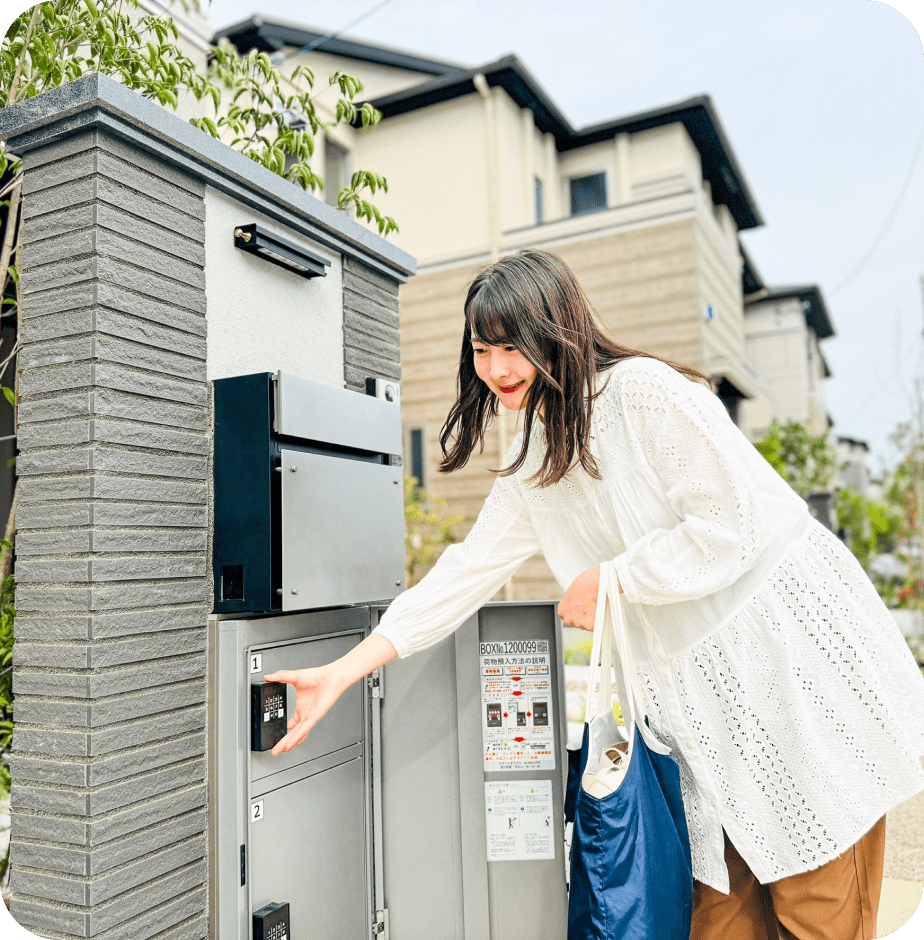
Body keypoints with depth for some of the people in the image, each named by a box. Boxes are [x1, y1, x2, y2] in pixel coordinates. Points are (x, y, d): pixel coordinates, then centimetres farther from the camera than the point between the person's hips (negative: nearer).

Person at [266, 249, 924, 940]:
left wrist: (608, 582, -9)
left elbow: (729, 530, -17)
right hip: (707, 691, 7)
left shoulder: (643, 389, -14)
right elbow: (469, 571, 6)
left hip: (798, 644, -6)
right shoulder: (533, 468, 10)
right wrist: (341, 672, 0)